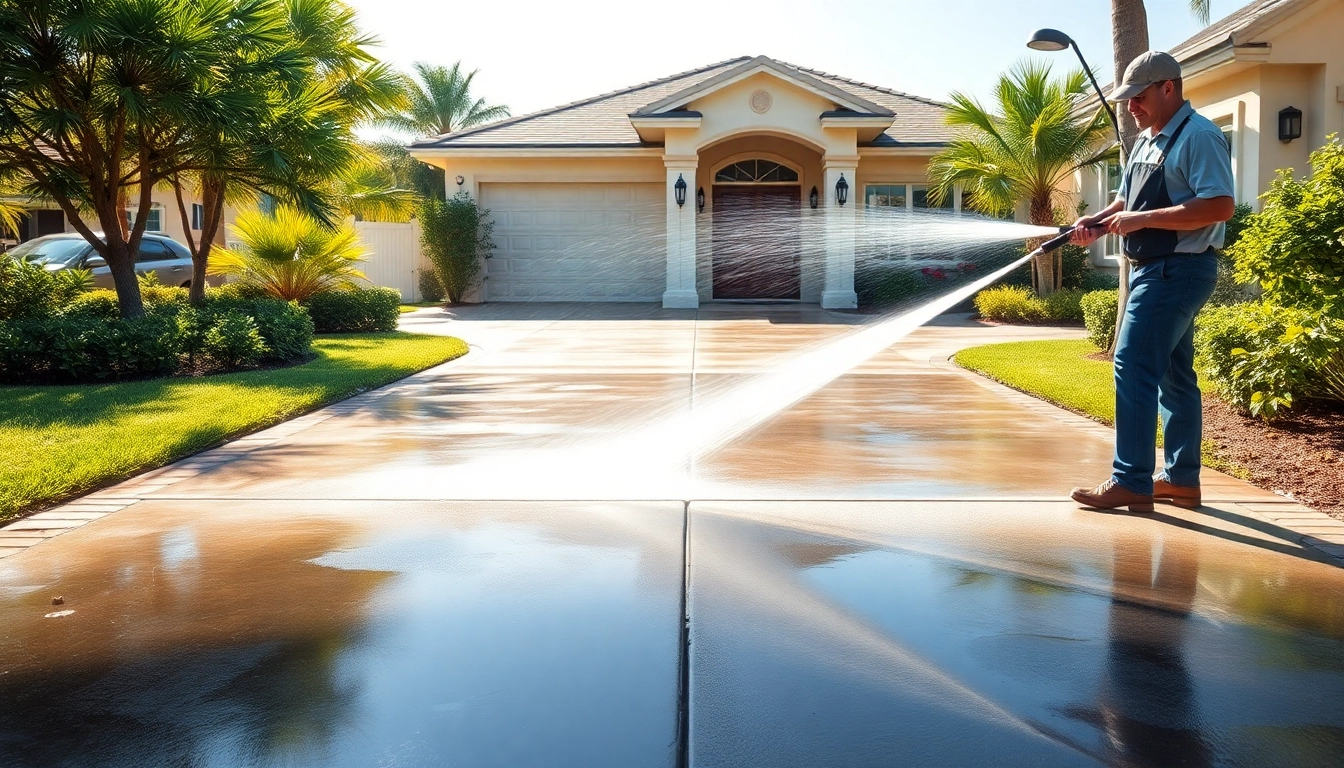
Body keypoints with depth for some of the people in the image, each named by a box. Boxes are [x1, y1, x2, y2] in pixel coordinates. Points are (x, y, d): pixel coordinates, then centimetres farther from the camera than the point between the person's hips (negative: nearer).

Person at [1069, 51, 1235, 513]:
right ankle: (1182, 480, 21)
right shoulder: (1145, 141, 16)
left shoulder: (1198, 137, -13)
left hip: (1179, 270, -10)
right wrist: (1097, 222, 1)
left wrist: (1142, 219, -23)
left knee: (1134, 366, -13)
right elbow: (1128, 201, 22)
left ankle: (1131, 482, -9)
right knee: (1173, 375, 13)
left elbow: (1220, 206, -23)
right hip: (1151, 268, 10)